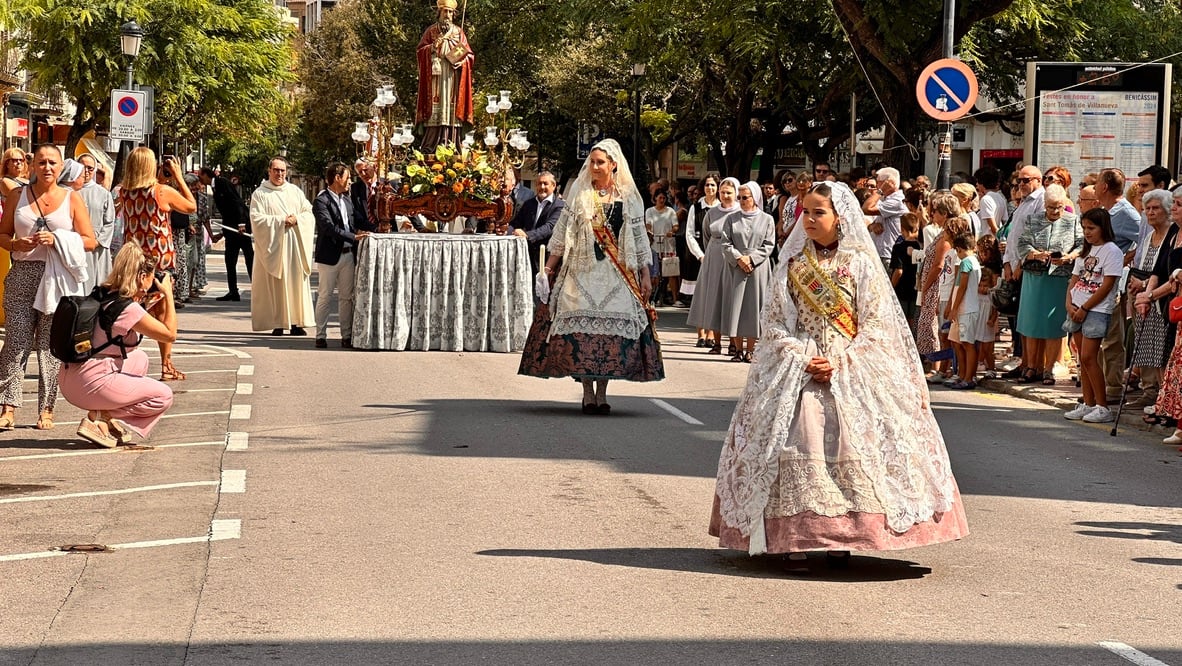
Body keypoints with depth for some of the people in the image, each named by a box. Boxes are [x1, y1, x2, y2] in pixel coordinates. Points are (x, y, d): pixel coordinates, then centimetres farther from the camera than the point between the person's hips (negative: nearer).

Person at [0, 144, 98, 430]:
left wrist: (57, 240, -11)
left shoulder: (72, 198, 6)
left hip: (58, 278, -1)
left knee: (51, 345, 0)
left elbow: (90, 241, 3)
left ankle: (46, 409, 6)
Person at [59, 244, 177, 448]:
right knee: (164, 396, 5)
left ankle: (106, 414, 15)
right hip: (92, 383, -9)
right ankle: (101, 416, -5)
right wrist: (168, 294, -2)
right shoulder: (128, 309, -17)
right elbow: (170, 334, -10)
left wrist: (145, 300, 18)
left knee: (140, 358, 30)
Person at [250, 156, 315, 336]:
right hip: (272, 245, -3)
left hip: (295, 245, 3)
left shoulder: (295, 192, 14)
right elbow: (256, 219, -8)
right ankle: (277, 324, -4)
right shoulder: (260, 194, 3)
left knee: (297, 282, -1)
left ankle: (296, 322, 1)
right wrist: (280, 220, -13)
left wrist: (296, 219, -10)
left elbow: (309, 213, 10)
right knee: (275, 285, -5)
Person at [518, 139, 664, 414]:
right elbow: (562, 234, 7)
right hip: (582, 271, 0)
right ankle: (588, 393, -3)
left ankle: (601, 392, 3)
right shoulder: (579, 194, 7)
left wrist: (645, 275, 5)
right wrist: (549, 267, 1)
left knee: (611, 328, -5)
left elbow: (639, 238, 10)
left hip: (617, 275, 0)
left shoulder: (628, 198, 7)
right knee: (582, 327, -8)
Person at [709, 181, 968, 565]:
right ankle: (794, 538, -10)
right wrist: (802, 359, -9)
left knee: (851, 444, -11)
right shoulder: (793, 263, 8)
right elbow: (775, 321, 6)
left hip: (852, 370, -1)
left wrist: (841, 364, -12)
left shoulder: (860, 262, 1)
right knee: (796, 441, -12)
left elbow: (875, 323, -1)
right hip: (797, 367, 1)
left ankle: (841, 537, -3)